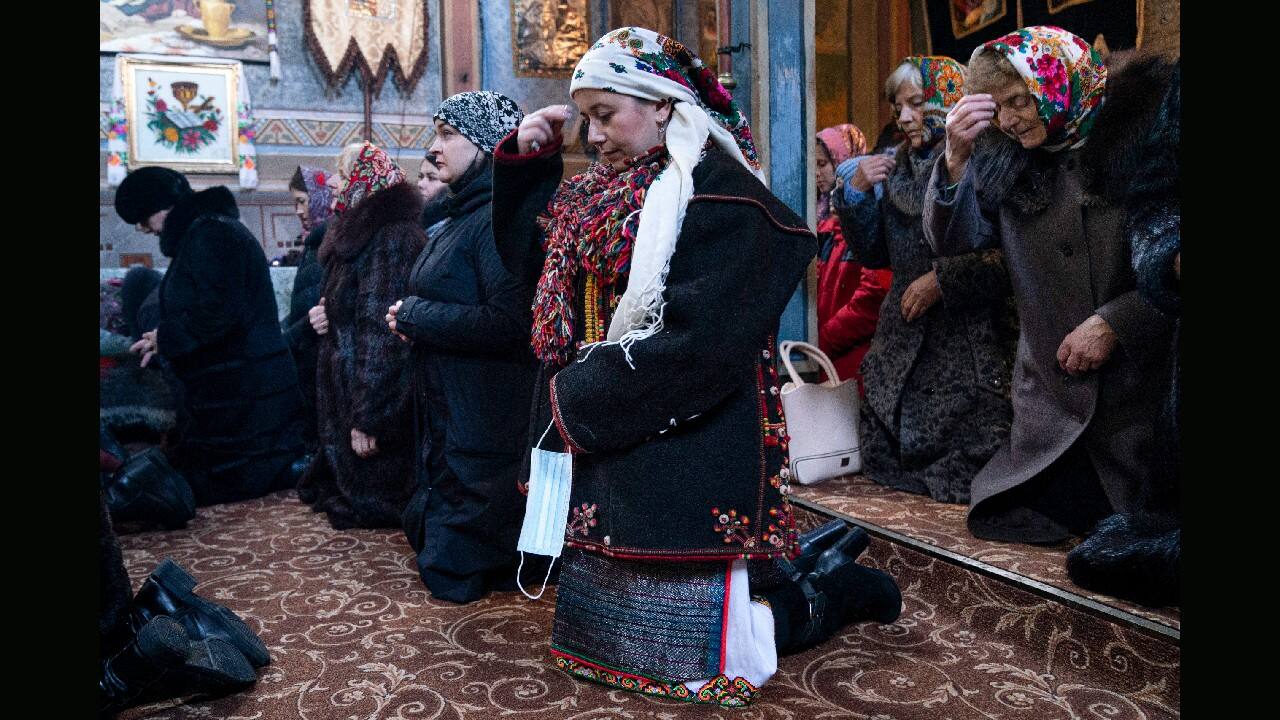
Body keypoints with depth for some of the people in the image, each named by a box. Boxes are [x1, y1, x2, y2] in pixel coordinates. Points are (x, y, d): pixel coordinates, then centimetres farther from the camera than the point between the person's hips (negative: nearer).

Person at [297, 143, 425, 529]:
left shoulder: (388, 238, -19)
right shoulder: (357, 232, 13)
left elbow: (381, 330, -24)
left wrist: (367, 417, -24)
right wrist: (326, 314, 0)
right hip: (347, 380, 10)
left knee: (370, 498, 4)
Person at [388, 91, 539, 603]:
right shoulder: (463, 214, 13)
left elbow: (510, 323, -28)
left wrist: (414, 315, -16)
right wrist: (411, 318, 0)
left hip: (485, 422, -10)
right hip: (446, 409, 10)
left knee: (460, 573, 5)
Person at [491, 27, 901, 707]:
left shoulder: (720, 194, -14)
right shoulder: (600, 194, 12)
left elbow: (695, 342, -23)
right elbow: (526, 257, 21)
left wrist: (577, 403, -15)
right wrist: (523, 160, 9)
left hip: (686, 463, -8)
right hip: (603, 451, 9)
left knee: (684, 660, -2)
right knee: (596, 627, 17)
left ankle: (826, 593, 22)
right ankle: (796, 572, 29)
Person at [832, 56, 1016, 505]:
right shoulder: (898, 169, 11)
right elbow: (874, 254, 15)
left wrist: (943, 281, -16)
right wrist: (855, 193, 3)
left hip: (972, 344, -6)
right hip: (904, 341, 6)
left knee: (970, 481, -2)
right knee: (886, 462, 12)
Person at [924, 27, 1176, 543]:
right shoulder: (1005, 165, 3)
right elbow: (950, 240, -2)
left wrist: (1112, 323, -15)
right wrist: (956, 158, -14)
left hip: (1136, 378, -3)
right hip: (1049, 386, 3)